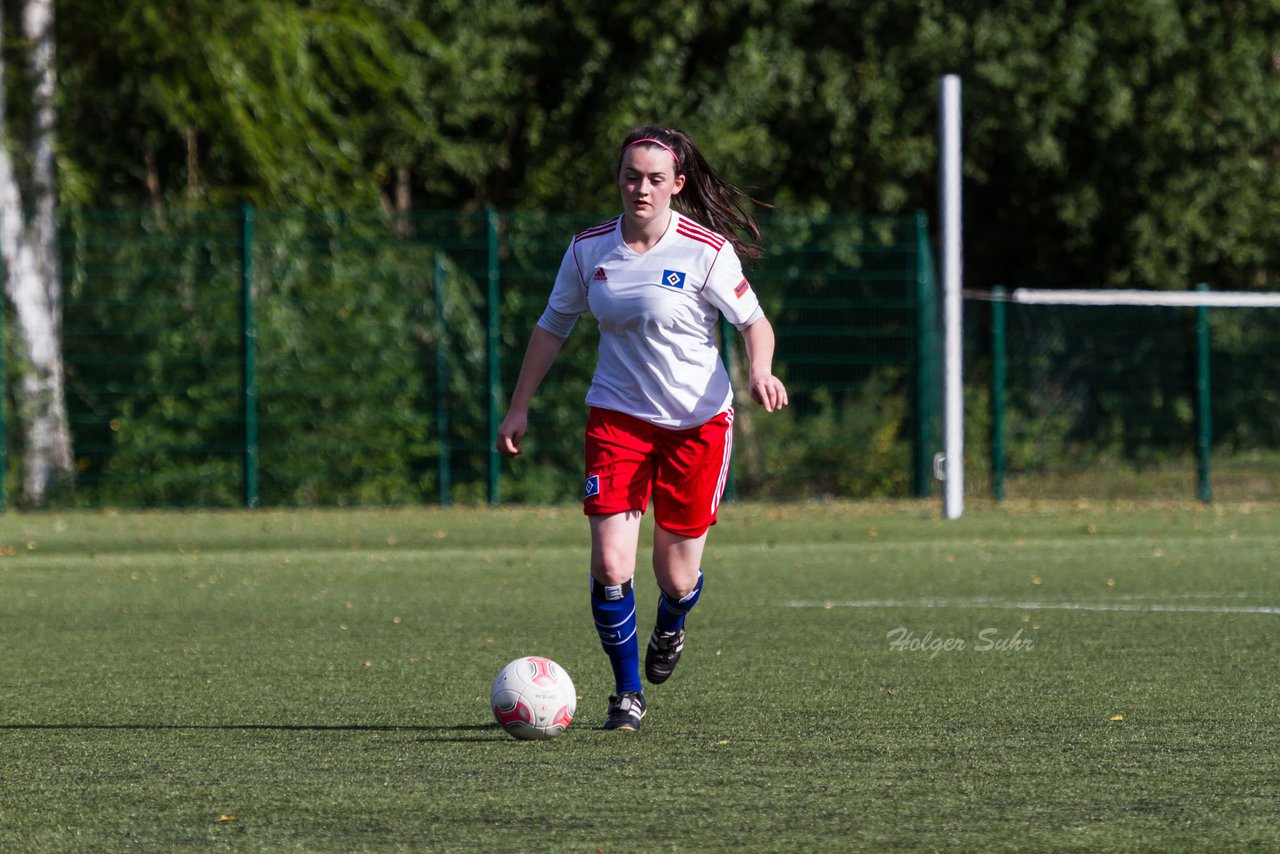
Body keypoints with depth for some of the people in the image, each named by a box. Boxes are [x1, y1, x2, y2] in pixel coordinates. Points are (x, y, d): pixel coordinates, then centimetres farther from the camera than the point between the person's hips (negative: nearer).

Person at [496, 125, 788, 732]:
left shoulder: (707, 251, -12)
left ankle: (669, 630, 42)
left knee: (677, 577, 4)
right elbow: (553, 325, 11)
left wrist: (760, 371, -26)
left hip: (699, 420, -2)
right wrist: (519, 407, 9)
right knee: (610, 565, -13)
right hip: (617, 415, 2)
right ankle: (627, 693, 6)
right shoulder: (590, 248, -1)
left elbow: (753, 322, -4)